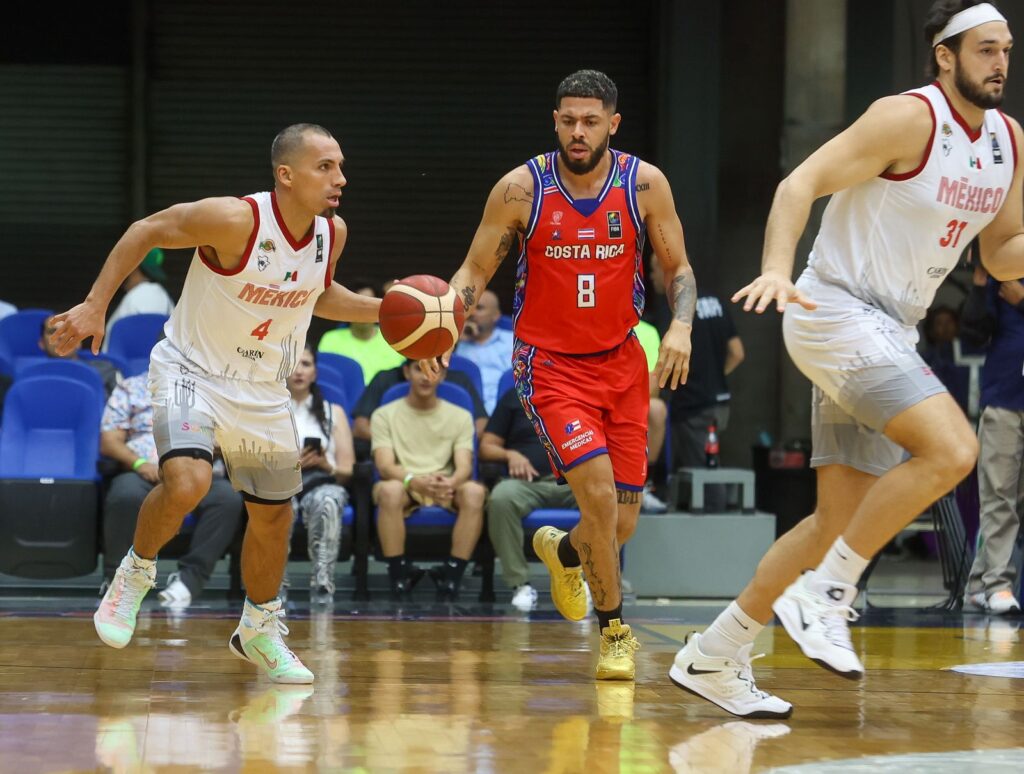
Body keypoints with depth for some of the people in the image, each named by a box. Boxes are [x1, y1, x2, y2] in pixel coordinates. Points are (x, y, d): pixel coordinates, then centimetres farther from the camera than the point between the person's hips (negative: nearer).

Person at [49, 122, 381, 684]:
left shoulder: (332, 233, -6)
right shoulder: (235, 221, -26)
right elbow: (144, 232, -15)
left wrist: (381, 310, 1)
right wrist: (94, 307, -18)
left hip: (262, 388, 6)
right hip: (191, 370, -6)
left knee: (274, 515, 14)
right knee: (186, 483, -30)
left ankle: (259, 630, 37)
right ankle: (136, 573, -1)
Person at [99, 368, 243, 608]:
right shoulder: (131, 389, 19)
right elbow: (110, 441, 8)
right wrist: (139, 463, -11)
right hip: (144, 474, -1)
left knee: (228, 498, -33)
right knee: (126, 495, -38)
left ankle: (189, 579, -31)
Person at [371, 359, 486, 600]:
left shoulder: (460, 416, 12)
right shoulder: (384, 415, 7)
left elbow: (464, 467, -2)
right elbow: (385, 466, -8)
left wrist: (449, 483, -28)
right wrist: (415, 481, -31)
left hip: (446, 490, 2)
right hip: (405, 487, -2)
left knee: (475, 491, -32)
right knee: (389, 490, -38)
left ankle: (452, 572, -28)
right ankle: (399, 572, -27)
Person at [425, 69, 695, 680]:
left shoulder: (645, 184, -7)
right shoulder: (521, 189, -11)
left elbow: (678, 268, 3)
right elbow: (476, 271, -3)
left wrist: (681, 326, -17)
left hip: (621, 362, 3)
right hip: (550, 365, -3)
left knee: (622, 525, 5)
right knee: (599, 489, -23)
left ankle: (562, 551, 42)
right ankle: (615, 631, -3)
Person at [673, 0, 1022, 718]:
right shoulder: (910, 119, -14)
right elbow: (801, 184, -18)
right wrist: (778, 269, -33)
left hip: (890, 333, 9)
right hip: (836, 312, -9)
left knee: (843, 519, 7)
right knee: (952, 449, -25)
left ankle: (714, 658, 17)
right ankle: (823, 593, -13)